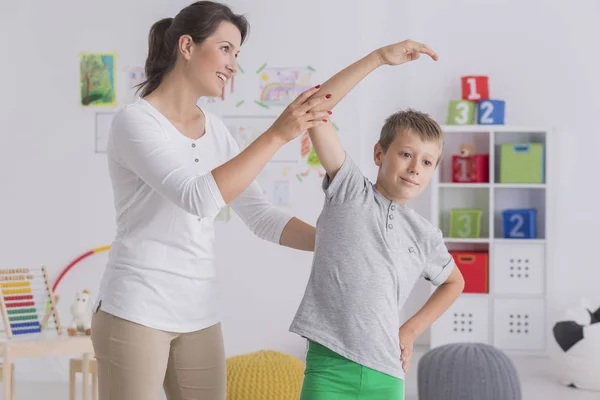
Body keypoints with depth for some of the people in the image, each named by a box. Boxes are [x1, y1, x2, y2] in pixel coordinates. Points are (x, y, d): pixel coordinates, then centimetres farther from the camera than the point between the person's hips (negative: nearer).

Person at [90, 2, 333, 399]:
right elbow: (199, 199, -26)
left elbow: (261, 216, 10)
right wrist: (278, 134, -26)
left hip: (199, 315, 7)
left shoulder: (216, 131, 10)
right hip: (136, 310, -7)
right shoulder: (135, 121, -12)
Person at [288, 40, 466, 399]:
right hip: (328, 363, -3)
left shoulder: (426, 236, 11)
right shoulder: (348, 190, 2)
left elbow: (454, 282, 32)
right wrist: (379, 57, -11)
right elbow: (315, 107, -8)